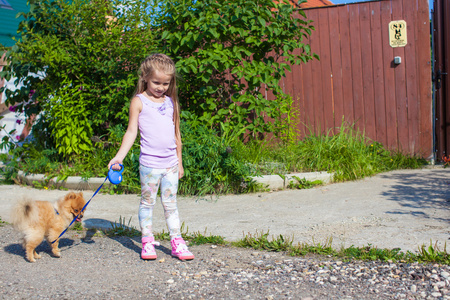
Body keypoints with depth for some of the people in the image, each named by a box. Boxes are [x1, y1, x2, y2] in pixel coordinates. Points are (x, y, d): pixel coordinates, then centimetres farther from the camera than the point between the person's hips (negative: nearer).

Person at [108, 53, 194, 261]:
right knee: (147, 202, 6)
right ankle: (147, 242, 17)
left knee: (170, 203, 8)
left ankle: (177, 242, 14)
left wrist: (179, 162, 18)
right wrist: (119, 156, -13)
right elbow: (131, 131, -3)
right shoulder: (139, 101, -1)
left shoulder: (171, 102, 10)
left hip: (170, 163, 3)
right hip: (149, 163, -3)